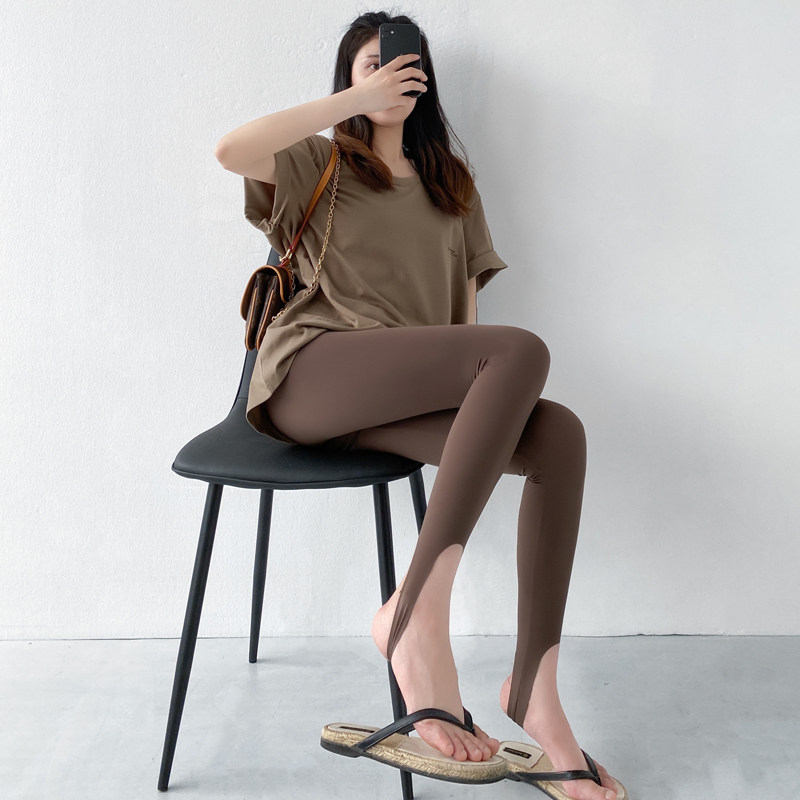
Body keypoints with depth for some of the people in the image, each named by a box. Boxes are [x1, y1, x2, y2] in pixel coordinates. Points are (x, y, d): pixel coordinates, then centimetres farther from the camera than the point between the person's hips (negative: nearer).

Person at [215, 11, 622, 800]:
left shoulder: (451, 182, 29)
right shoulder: (320, 164, 16)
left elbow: (467, 293, 22)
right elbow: (230, 151, -7)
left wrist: (474, 387, 3)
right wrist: (356, 100, -3)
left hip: (400, 402, 4)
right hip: (310, 373, -4)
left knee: (559, 433, -25)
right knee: (523, 350, -30)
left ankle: (534, 689, -23)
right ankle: (417, 619, -33)